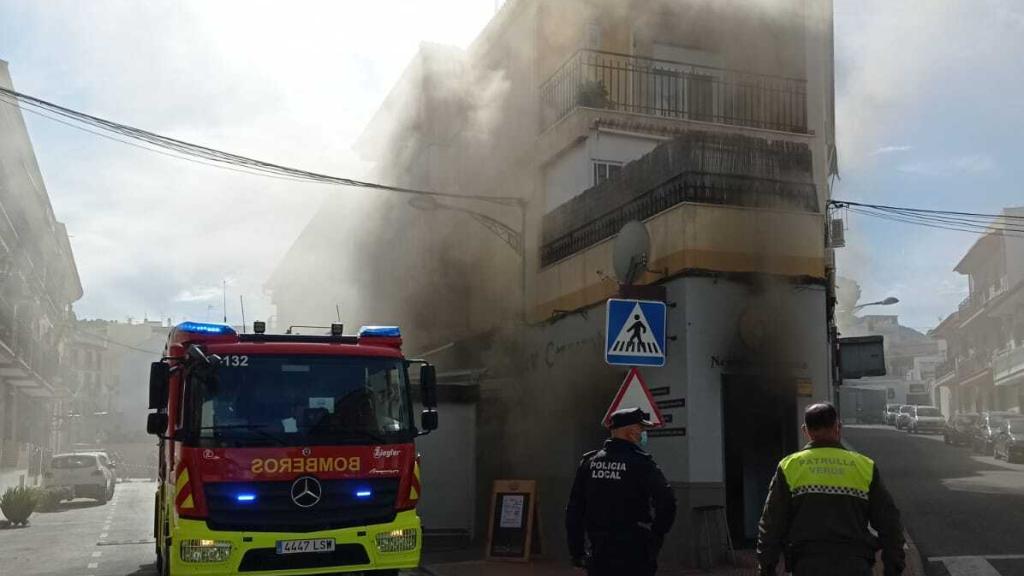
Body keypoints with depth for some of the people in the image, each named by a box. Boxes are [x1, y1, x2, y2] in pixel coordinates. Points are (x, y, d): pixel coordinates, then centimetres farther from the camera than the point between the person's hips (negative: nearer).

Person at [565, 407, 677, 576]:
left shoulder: (588, 462, 6)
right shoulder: (640, 462, -10)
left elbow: (574, 510, 8)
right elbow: (667, 502, -19)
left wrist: (577, 550, 13)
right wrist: (656, 536, -3)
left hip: (599, 551, 5)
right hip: (633, 555, -5)